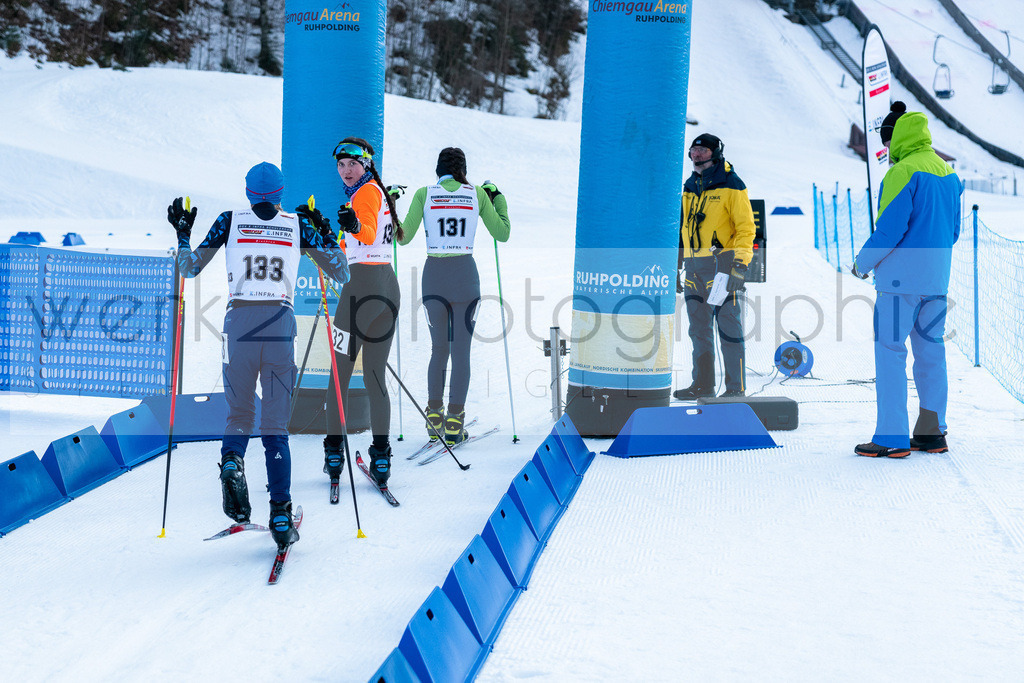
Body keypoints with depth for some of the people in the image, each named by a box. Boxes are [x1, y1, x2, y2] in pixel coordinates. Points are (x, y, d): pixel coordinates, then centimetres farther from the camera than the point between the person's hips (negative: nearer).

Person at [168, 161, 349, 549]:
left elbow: (190, 269, 9)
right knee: (276, 425, 5)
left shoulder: (230, 221, 8)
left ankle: (232, 461, -17)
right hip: (281, 324, 0)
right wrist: (326, 234, 22)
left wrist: (182, 233, 23)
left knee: (239, 414, 16)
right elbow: (341, 275, 11)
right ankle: (280, 514, -3)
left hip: (239, 323, 0)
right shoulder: (298, 225, 9)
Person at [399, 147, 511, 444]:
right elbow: (502, 234, 7)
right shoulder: (478, 194, 2)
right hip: (465, 274, -1)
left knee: (439, 348, 16)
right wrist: (498, 197, 21)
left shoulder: (423, 194, 0)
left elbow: (403, 237, 1)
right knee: (461, 350, 3)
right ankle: (454, 424, -1)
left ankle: (434, 417, 12)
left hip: (434, 275, 1)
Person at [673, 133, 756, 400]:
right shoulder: (689, 188, 17)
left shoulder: (731, 185, -3)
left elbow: (746, 228, -7)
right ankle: (703, 384, 16)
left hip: (721, 263, -7)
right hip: (694, 267, 7)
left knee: (728, 326, -6)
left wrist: (740, 266, -16)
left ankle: (736, 388, -2)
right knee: (699, 328, 9)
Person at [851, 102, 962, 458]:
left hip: (901, 278, -8)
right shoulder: (948, 173, 12)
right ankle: (932, 432, 16)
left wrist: (863, 263, -5)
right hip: (937, 279, 8)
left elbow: (889, 228, -18)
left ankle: (891, 437, -4)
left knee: (890, 353, -3)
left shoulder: (903, 173, -14)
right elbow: (952, 230, 17)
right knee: (931, 352, 12)